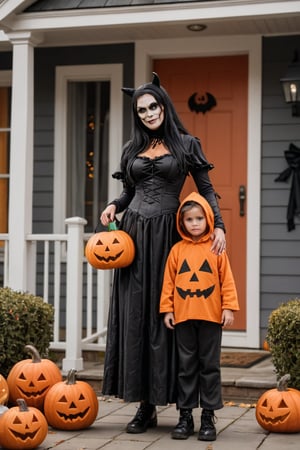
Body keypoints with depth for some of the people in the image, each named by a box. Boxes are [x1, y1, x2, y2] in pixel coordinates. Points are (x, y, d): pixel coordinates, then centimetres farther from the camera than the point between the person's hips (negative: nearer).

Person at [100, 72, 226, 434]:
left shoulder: (186, 144, 5)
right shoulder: (132, 149, 15)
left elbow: (206, 189, 4)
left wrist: (218, 226, -10)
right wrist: (114, 206, 1)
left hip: (167, 234, -3)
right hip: (134, 233, 3)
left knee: (164, 313, -3)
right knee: (134, 313, 0)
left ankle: (158, 396, 4)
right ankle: (144, 404, 5)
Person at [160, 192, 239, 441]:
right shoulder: (177, 250, 5)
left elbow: (227, 280, 1)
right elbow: (169, 282, 6)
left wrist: (229, 307, -5)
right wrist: (167, 309, 2)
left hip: (211, 316, -1)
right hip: (183, 317, 1)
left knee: (210, 366, 5)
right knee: (186, 366, 8)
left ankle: (209, 416, 12)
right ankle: (185, 416, 15)